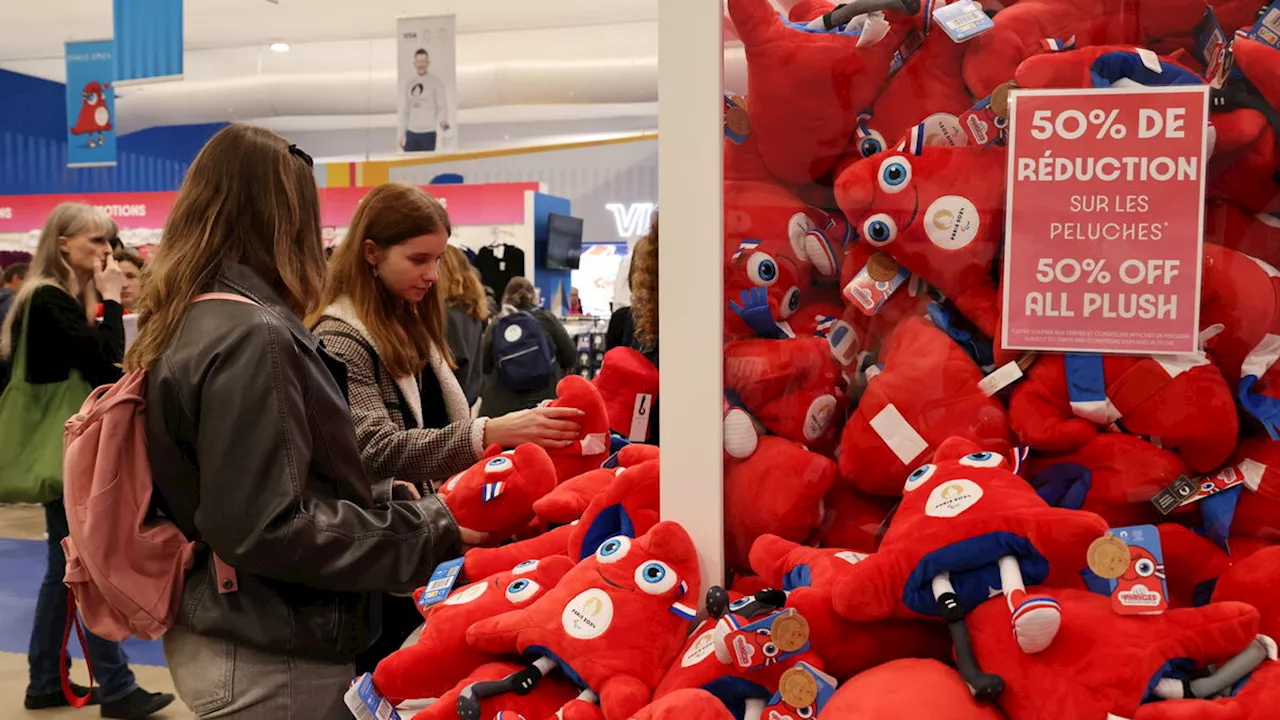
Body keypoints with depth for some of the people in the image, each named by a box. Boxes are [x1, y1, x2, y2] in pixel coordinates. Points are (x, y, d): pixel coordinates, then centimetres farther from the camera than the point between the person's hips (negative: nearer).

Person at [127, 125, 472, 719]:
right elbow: (269, 528, -25)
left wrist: (388, 513, 14)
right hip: (272, 665, -9)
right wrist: (432, 528, -19)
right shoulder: (253, 339, -21)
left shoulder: (185, 325, 7)